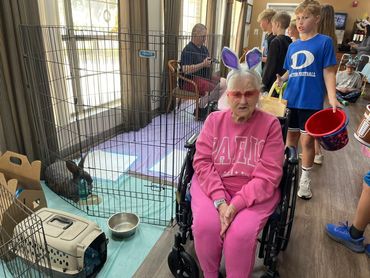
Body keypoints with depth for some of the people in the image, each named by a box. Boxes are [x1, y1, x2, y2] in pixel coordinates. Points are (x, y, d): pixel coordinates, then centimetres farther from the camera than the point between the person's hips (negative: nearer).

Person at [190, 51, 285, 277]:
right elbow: (202, 161, -5)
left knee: (241, 232, -26)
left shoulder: (270, 124, -6)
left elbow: (267, 176, -11)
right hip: (213, 186, 2)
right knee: (205, 225, -22)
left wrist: (235, 205, -21)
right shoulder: (214, 119, 1)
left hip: (255, 192, -1)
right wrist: (219, 200, -18)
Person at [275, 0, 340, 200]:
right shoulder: (292, 46, 10)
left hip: (312, 101, -4)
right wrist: (281, 79, -6)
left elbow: (328, 72, -5)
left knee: (307, 140, 3)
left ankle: (305, 179, 20)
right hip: (291, 99, 4)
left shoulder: (324, 42, -2)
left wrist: (332, 98, -14)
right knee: (290, 136, 14)